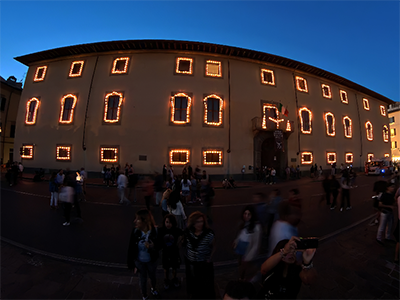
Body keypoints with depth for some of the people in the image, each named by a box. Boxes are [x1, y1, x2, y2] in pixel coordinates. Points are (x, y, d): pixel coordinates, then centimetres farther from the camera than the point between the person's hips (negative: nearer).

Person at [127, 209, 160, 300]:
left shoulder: (155, 231, -27)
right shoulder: (135, 231, -22)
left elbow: (158, 248, -14)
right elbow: (131, 249, -11)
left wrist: (152, 247, -36)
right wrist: (131, 263, -5)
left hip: (151, 261, -1)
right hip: (139, 261, 1)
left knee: (152, 276, 26)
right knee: (143, 279, 22)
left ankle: (153, 289, 59)